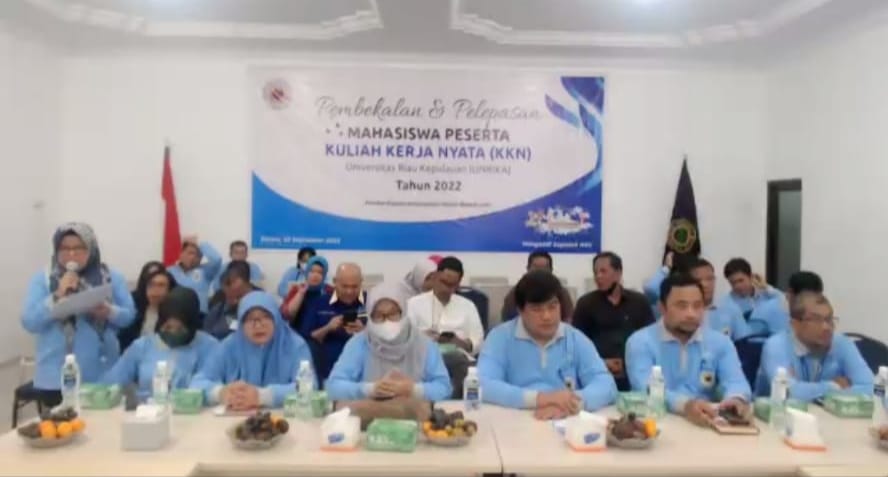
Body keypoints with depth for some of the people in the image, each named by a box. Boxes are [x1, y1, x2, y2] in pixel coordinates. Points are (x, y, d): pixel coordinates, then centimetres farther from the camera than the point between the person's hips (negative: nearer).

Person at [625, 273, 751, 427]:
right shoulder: (640, 342, -5)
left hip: (707, 423, 5)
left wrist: (736, 399, -29)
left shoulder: (720, 342, 9)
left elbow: (735, 381, -4)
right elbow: (647, 391, -18)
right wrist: (685, 405, -37)